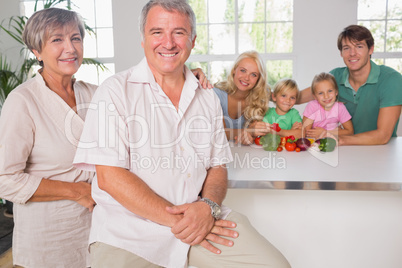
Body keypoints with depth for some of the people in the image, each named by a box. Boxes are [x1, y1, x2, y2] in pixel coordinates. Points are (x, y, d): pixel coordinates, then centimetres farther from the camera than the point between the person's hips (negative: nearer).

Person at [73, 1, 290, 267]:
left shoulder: (208, 98, 9)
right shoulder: (116, 91, -5)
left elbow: (218, 166, 11)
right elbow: (110, 177, -12)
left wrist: (208, 206, -11)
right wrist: (174, 219, -16)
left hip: (201, 218, 3)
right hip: (130, 229, -2)